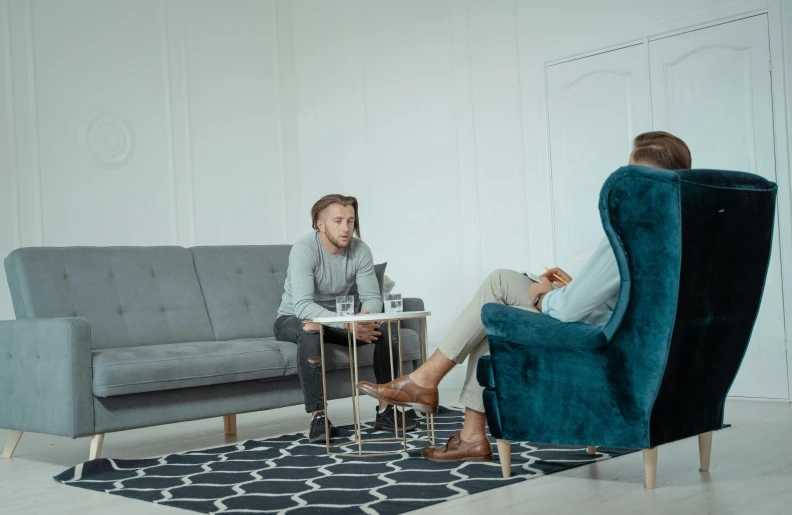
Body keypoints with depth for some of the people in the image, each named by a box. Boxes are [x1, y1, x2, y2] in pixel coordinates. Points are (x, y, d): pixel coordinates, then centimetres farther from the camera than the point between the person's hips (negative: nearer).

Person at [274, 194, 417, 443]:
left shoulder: (360, 250, -11)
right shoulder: (304, 249, -26)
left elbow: (372, 297, -12)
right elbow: (303, 305, -36)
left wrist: (365, 317, -37)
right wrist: (347, 324, -48)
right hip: (293, 319, -5)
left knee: (384, 326, -18)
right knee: (311, 328, -39)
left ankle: (385, 410, -11)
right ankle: (318, 416, -33)